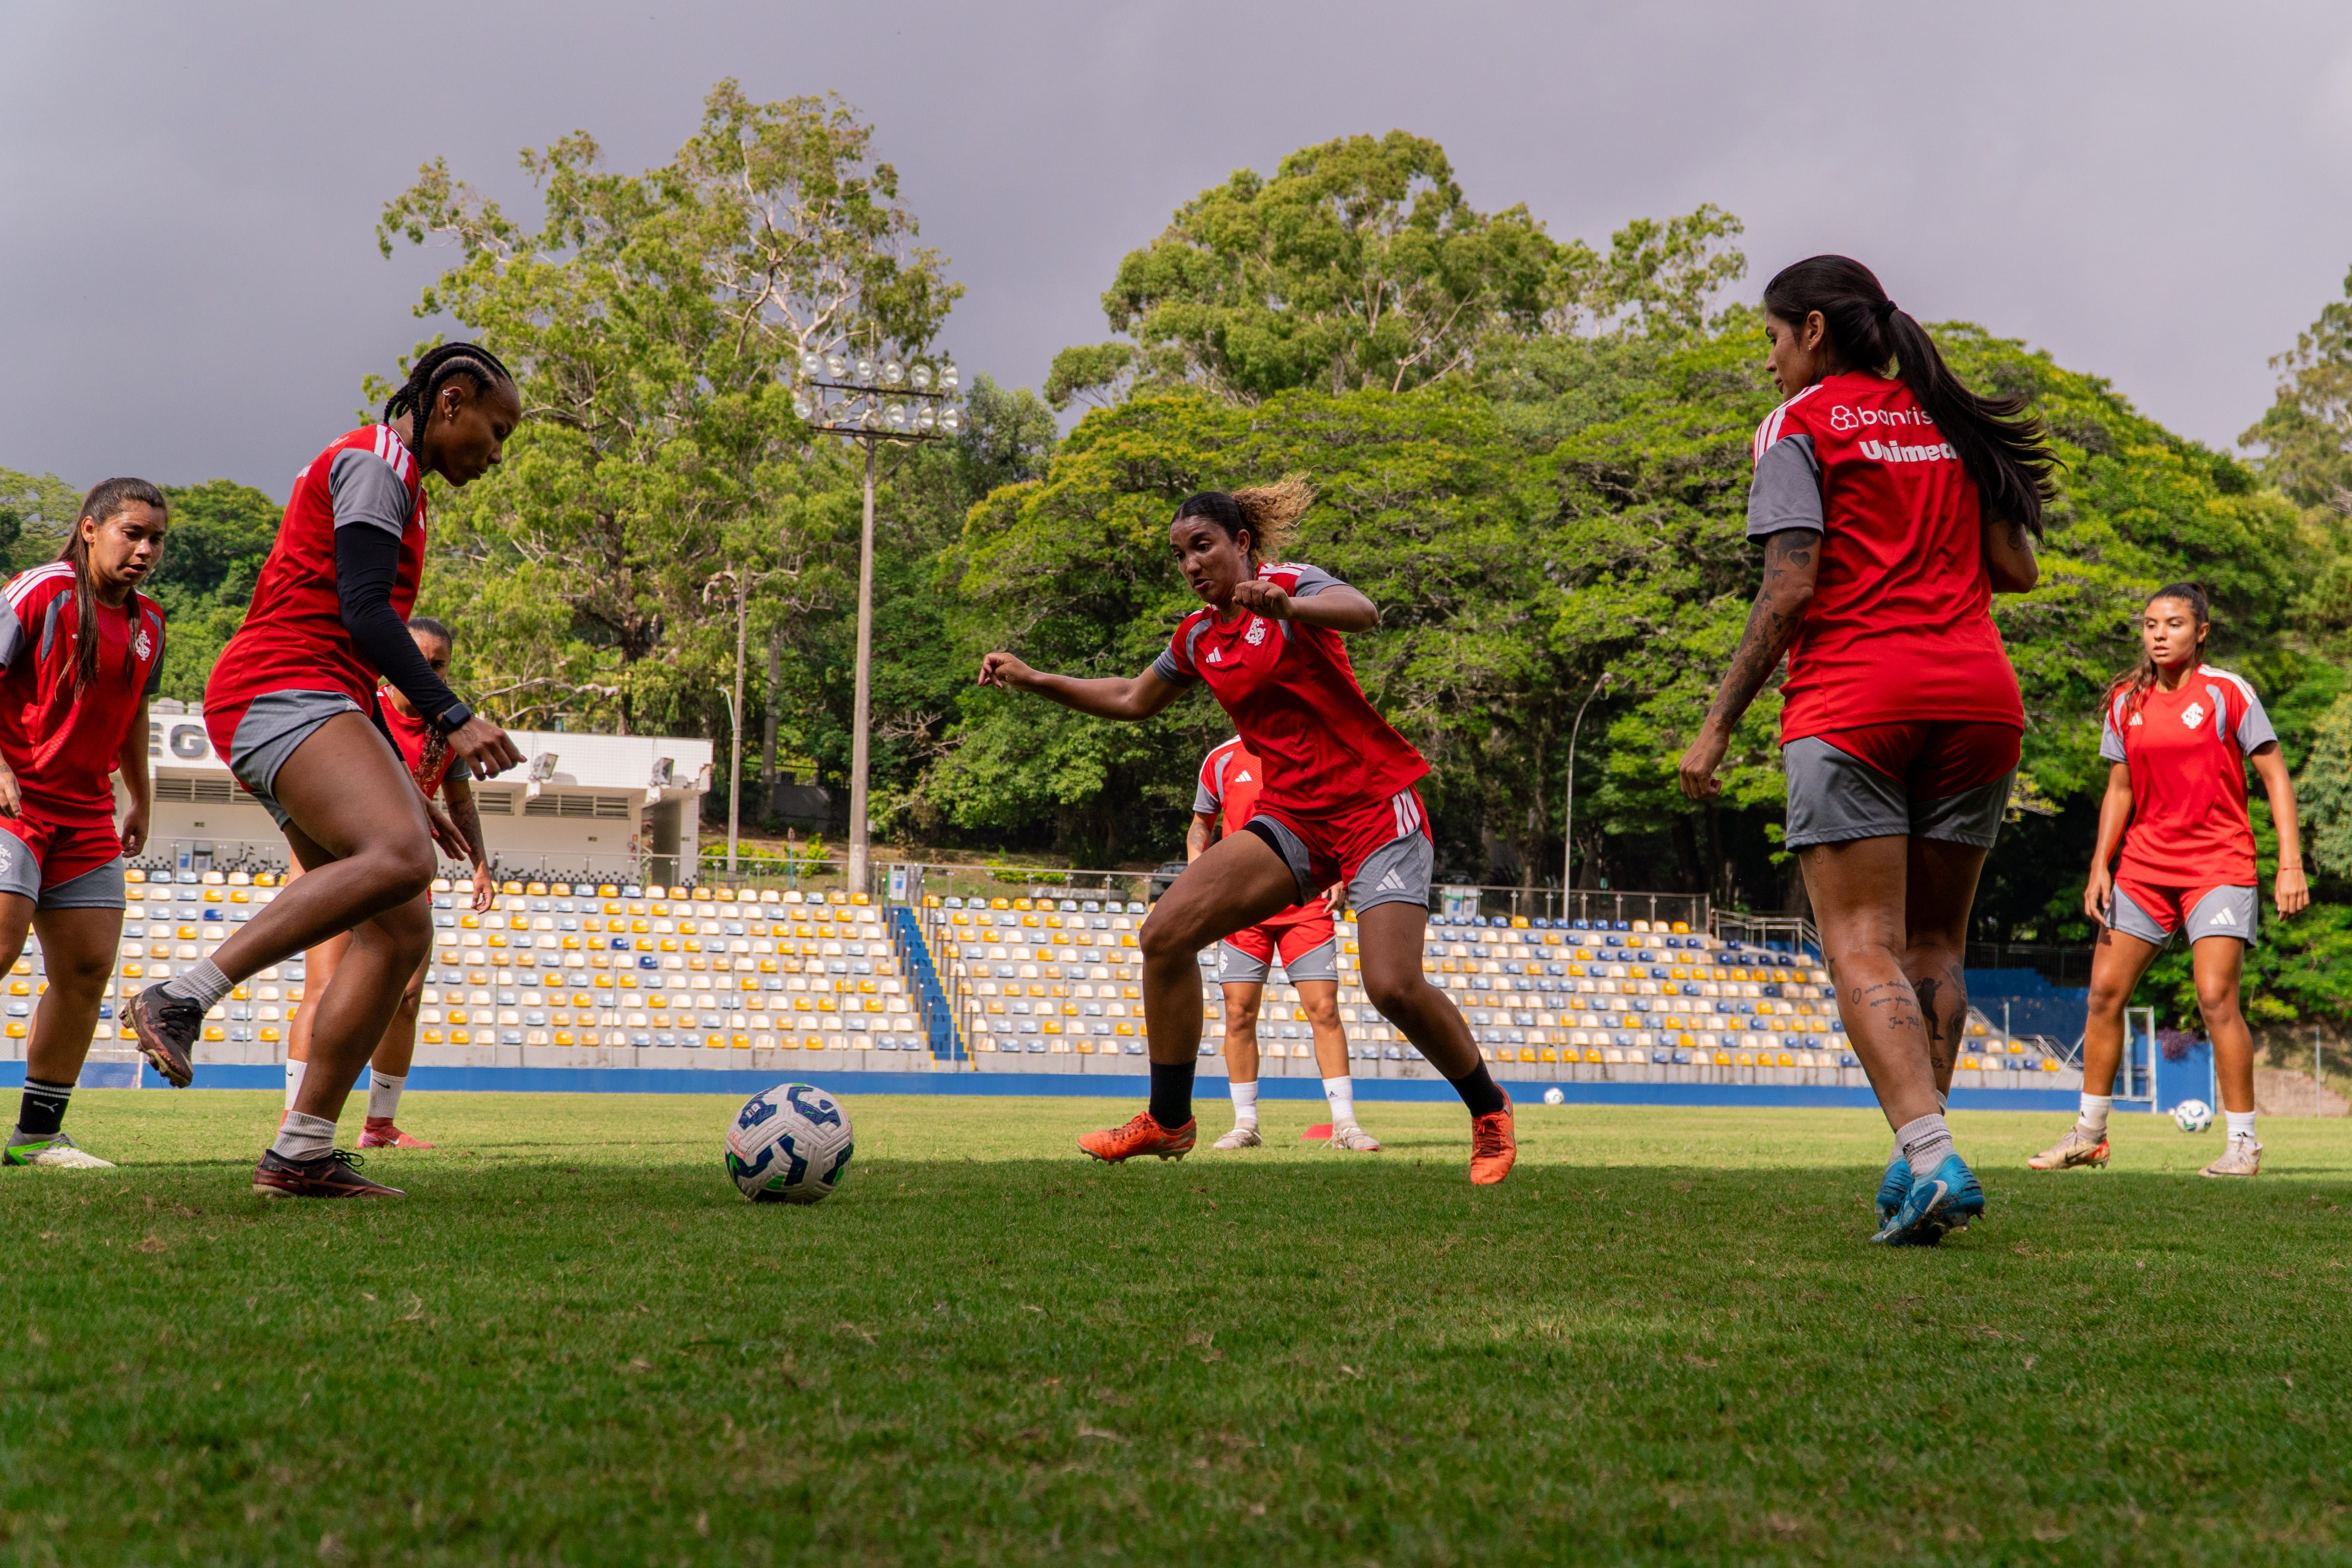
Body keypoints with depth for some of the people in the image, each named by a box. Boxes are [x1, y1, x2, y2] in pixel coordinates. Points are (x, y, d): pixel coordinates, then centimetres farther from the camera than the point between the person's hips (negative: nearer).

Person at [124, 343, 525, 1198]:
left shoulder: (392, 481, 30)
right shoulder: (375, 463, -2)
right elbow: (364, 611, -14)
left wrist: (398, 788, 29)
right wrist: (453, 718, -21)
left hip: (323, 710, 10)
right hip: (281, 690, -10)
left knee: (402, 932, -4)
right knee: (400, 857, -33)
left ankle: (301, 1152, -7)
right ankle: (179, 999, -31)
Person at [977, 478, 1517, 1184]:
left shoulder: (1293, 583, -7)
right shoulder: (1198, 637, 13)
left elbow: (1362, 613, -29)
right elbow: (1132, 699, 30)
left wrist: (1285, 607, -48)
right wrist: (1033, 680, 21)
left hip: (1375, 809, -7)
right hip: (1294, 818, 7)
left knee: (1394, 986, -21)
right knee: (1165, 935, -8)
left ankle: (1489, 1108, 6)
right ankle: (1168, 1121, 4)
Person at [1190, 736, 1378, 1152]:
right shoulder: (1221, 761, 6)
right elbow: (1202, 824, 19)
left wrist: (1339, 879, -1)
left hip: (1308, 904, -1)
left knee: (1324, 1009, -7)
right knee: (1239, 1012, -2)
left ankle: (1344, 1122, -2)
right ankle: (1246, 1124, 9)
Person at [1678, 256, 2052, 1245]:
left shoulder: (1802, 424, 1)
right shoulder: (1950, 420, 17)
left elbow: (1791, 587, -8)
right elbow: (2016, 570, 14)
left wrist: (1719, 726, -5)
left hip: (1853, 699, -5)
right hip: (1978, 697, 5)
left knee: (1863, 949, -7)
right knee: (1934, 944, 14)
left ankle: (1930, 1156, -24)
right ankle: (1921, 1158, 8)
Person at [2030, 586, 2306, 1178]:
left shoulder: (2227, 693, -5)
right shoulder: (2126, 702, 7)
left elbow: (2275, 776, -4)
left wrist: (2291, 865, -12)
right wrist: (2100, 867, 5)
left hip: (2218, 866, -5)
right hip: (2144, 864, 5)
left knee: (2215, 997, -15)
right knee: (2105, 991, 1)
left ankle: (2243, 1143, -6)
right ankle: (2089, 1133, 12)